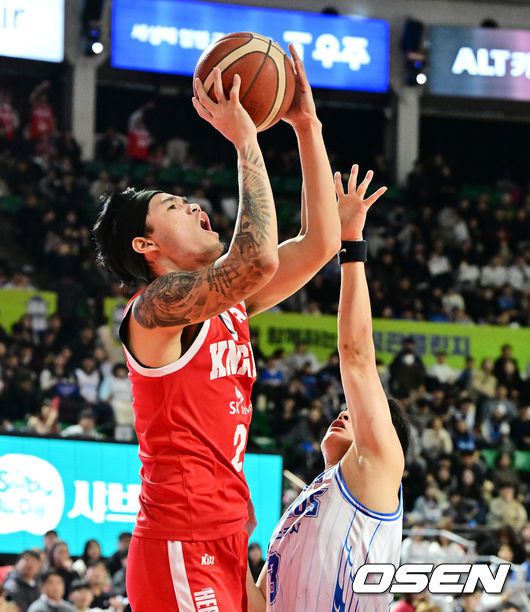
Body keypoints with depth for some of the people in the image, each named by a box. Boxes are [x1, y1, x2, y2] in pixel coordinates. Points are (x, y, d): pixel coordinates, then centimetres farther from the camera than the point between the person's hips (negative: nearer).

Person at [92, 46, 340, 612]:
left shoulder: (229, 305, 17)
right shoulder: (154, 306, -9)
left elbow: (319, 243, 16)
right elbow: (258, 259, -24)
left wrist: (306, 126, 11)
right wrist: (245, 141, -16)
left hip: (225, 542, 9)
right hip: (181, 546, -9)